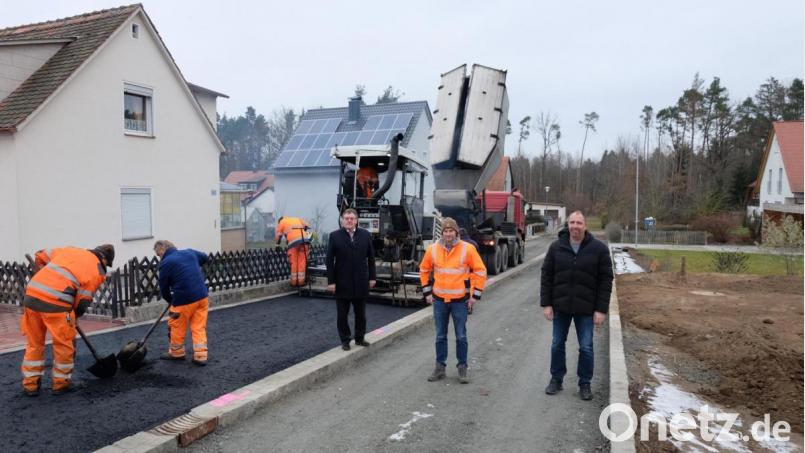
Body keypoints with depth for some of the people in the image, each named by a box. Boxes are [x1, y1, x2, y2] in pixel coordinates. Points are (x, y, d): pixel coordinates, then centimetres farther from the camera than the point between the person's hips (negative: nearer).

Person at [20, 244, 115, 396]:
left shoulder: (70, 250, 21)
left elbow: (40, 256, 28)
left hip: (32, 295, 6)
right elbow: (83, 301, 3)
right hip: (55, 302, -6)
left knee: (34, 342, 20)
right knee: (64, 344, 13)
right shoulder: (98, 271, 5)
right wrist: (73, 315, 22)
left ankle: (30, 384, 28)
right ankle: (61, 383, 23)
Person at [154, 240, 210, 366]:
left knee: (176, 327, 16)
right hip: (202, 296, 6)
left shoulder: (165, 263, -6)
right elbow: (205, 257, 31)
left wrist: (171, 301, 19)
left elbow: (163, 287, 2)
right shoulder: (189, 252, 10)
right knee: (199, 327, 10)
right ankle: (200, 356, 9)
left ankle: (176, 353, 31)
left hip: (184, 299, -6)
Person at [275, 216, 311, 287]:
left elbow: (278, 235, 17)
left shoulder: (281, 222, 22)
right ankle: (301, 281, 5)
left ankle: (294, 282, 8)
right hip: (304, 239, 3)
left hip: (293, 241, -3)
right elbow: (307, 226, 25)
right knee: (302, 261, 5)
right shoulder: (297, 219, 33)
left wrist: (277, 245, 25)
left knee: (294, 262, 4)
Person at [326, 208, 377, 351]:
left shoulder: (365, 235, 3)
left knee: (361, 313, 13)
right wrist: (331, 281, -8)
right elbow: (330, 260, -5)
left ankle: (360, 338, 27)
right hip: (342, 283, -2)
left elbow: (371, 257, 7)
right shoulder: (335, 236, -4)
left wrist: (372, 277, 4)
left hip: (361, 282, 2)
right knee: (342, 314, 7)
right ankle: (345, 340, 20)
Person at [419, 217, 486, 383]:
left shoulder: (467, 249, -10)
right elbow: (424, 270, 12)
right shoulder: (433, 249, -2)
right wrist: (427, 292, 8)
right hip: (439, 300, 2)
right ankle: (440, 367, 22)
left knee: (461, 336, 7)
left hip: (460, 300, -2)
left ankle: (462, 368, 20)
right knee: (440, 336, 11)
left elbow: (480, 271, -4)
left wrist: (475, 295, -5)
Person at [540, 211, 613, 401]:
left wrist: (601, 309, -9)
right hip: (560, 306, 2)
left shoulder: (599, 249, -6)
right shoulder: (556, 247, -2)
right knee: (557, 344, 11)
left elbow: (606, 280, -5)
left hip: (586, 309, -2)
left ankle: (585, 384, 21)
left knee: (586, 348, 5)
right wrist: (546, 303, -4)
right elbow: (547, 276, 1)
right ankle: (556, 379, 27)